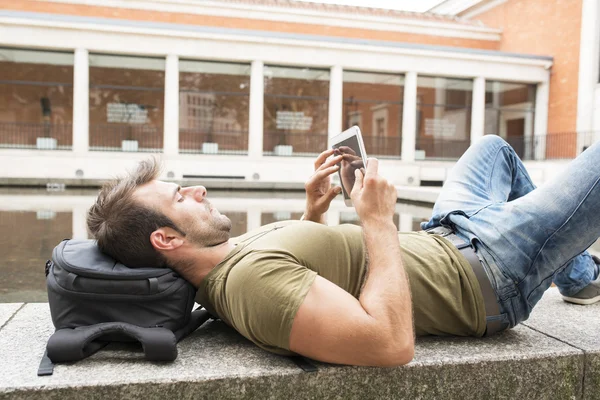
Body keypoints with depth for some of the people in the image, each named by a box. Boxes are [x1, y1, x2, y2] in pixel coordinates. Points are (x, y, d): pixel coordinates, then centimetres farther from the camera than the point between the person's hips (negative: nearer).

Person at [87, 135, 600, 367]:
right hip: (485, 276, -9)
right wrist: (379, 220, -31)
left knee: (494, 147, 29)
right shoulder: (253, 278, -35)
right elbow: (393, 342, -41)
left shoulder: (230, 255, -3)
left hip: (442, 239, 9)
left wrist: (313, 211, -2)